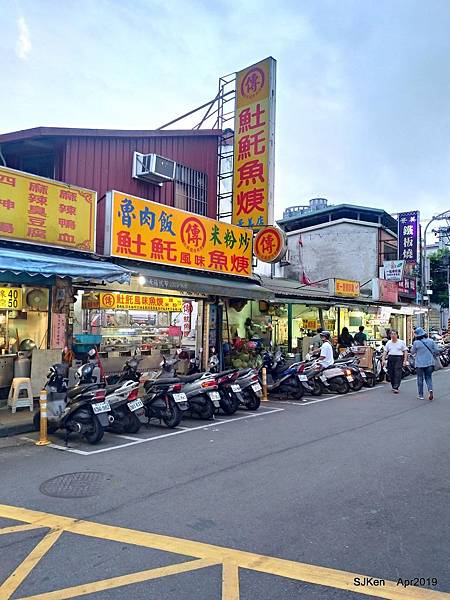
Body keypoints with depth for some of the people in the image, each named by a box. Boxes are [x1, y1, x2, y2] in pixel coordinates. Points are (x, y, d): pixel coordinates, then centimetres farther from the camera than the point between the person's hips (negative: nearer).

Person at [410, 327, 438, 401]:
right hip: (430, 363, 3)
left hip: (420, 364, -3)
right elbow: (436, 351, 2)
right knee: (428, 377, 15)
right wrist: (432, 357, 17)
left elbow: (412, 352, -1)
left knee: (420, 379, 8)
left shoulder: (416, 342, -12)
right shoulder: (431, 341, -2)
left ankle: (420, 395, 13)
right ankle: (430, 389, -10)